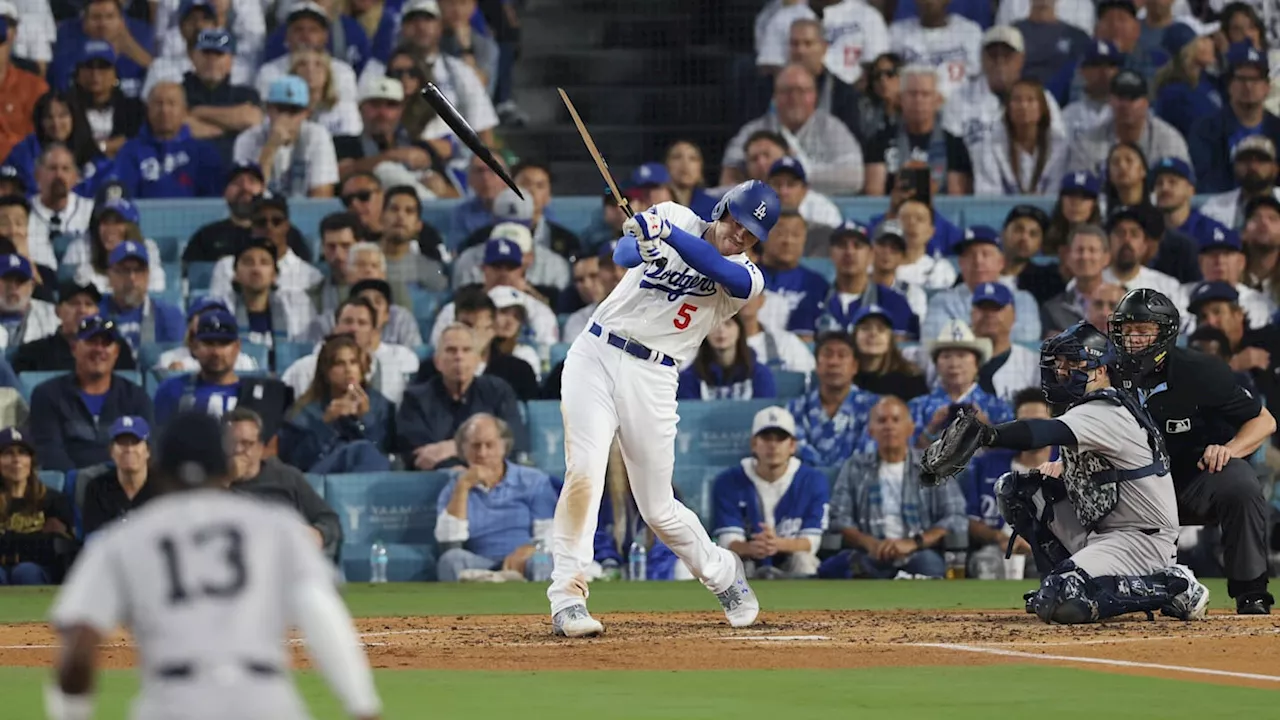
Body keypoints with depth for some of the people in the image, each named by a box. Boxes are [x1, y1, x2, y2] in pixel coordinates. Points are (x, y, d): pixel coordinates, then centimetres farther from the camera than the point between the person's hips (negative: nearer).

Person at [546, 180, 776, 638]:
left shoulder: (747, 279, 1)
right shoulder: (675, 218, 6)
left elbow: (721, 269, -23)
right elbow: (622, 252, -12)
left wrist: (666, 234, -37)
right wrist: (641, 246, -36)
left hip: (652, 377, 0)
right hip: (595, 355, 0)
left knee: (658, 509, 5)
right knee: (584, 474, -18)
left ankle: (720, 572, 32)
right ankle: (566, 597, -15)